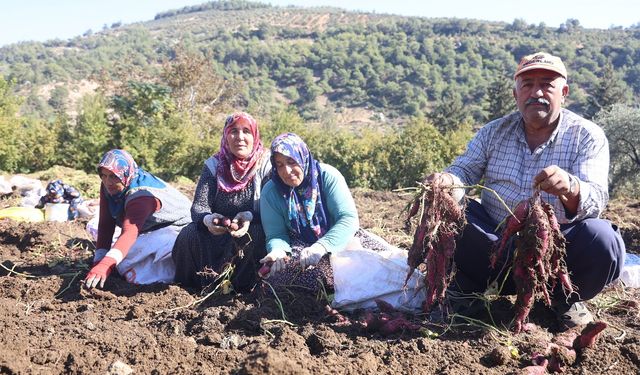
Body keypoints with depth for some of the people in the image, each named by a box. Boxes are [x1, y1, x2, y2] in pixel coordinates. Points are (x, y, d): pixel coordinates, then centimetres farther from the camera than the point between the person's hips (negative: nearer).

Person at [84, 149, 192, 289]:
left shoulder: (142, 195, -32)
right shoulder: (108, 186, -8)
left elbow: (130, 232, -46)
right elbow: (105, 224, -9)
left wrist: (105, 265, -60)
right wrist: (99, 261, -19)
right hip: (149, 230, 9)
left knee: (126, 263, -29)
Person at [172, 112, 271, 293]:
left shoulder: (266, 164, -5)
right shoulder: (214, 165, 2)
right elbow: (198, 206, -7)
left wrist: (249, 217, -35)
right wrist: (207, 219, -32)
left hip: (253, 233, -2)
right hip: (217, 234, 2)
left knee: (257, 237, -34)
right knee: (190, 234, -25)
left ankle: (242, 288, -13)